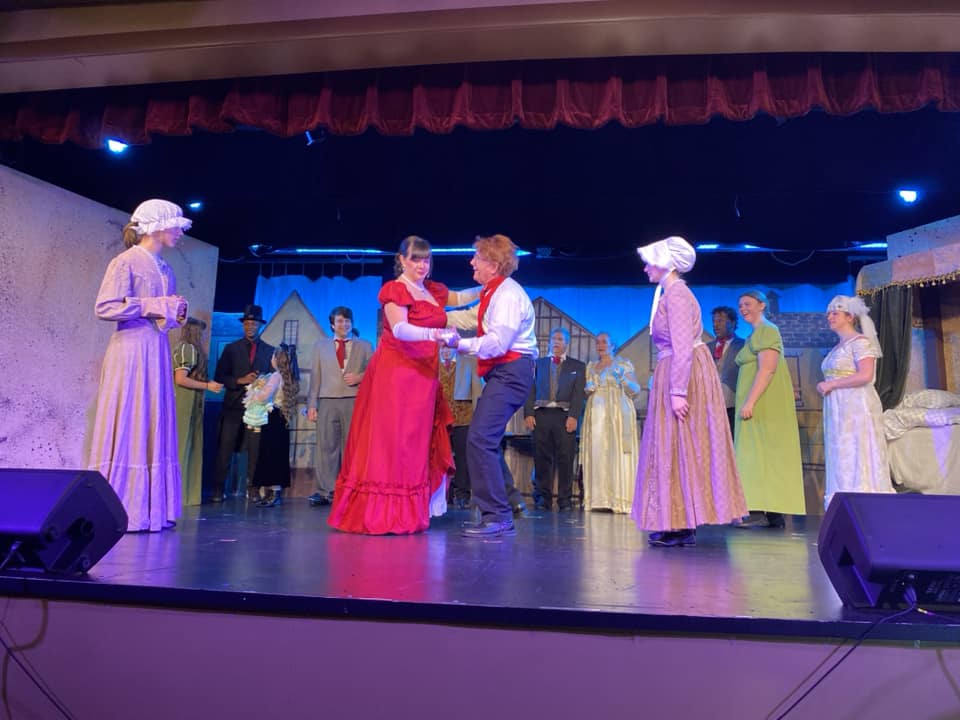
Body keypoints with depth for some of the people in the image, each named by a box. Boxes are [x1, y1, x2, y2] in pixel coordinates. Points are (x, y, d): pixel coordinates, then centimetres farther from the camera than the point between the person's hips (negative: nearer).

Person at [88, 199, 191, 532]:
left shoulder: (165, 270, 18)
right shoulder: (126, 261, -5)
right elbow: (105, 307, -13)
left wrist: (176, 313, 3)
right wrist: (154, 306, -13)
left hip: (157, 353, 8)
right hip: (130, 351, -8)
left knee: (154, 430, 6)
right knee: (126, 428, -5)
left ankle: (149, 510, 12)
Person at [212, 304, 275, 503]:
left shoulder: (269, 350, 11)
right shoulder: (231, 348, 12)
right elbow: (219, 376, 6)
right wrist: (240, 381, -8)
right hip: (234, 406, 0)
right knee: (225, 449, -3)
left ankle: (253, 489, 8)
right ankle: (218, 489, 5)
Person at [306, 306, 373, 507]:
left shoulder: (365, 346, 16)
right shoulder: (320, 345, 19)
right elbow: (315, 376, 13)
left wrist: (361, 377, -8)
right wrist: (312, 404, 5)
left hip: (355, 402, -1)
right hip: (327, 402, 1)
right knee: (326, 447, -4)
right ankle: (325, 491, -2)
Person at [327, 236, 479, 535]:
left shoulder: (433, 290, 15)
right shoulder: (395, 290, -8)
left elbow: (459, 298, 34)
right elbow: (399, 329, -24)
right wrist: (434, 334, -39)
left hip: (423, 376, 8)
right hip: (396, 373, -8)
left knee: (416, 442, 8)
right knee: (390, 441, -8)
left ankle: (407, 513, 15)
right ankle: (380, 514, -3)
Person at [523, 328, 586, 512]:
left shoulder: (577, 366, 14)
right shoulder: (538, 364, 18)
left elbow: (579, 393, 3)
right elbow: (531, 390, 10)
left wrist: (574, 416, -9)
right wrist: (528, 413, -3)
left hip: (565, 415, -1)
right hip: (541, 415, 1)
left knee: (565, 459, -2)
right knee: (542, 458, 1)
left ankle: (565, 500, 5)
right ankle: (543, 498, 9)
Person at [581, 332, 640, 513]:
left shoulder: (623, 363, 8)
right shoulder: (591, 366, 20)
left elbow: (635, 390, 3)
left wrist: (622, 377, -12)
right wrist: (588, 389, 3)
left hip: (618, 415, -4)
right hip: (596, 415, 4)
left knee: (617, 454, -10)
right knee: (597, 454, -4)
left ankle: (620, 500, -9)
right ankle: (600, 499, -3)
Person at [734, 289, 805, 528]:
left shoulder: (766, 331, -8)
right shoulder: (755, 334, 21)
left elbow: (767, 369, -19)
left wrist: (749, 402, -23)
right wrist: (748, 402, 15)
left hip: (764, 403, -9)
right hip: (759, 405, 10)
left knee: (759, 452, -11)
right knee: (767, 454, 7)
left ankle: (760, 512, -12)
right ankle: (773, 514, 9)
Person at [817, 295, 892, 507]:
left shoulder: (860, 341, -5)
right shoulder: (838, 347, 20)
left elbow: (865, 375, -19)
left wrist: (830, 384, -14)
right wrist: (825, 386, 4)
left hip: (857, 408, -8)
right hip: (838, 410, 8)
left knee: (858, 458, -7)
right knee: (842, 461, 5)